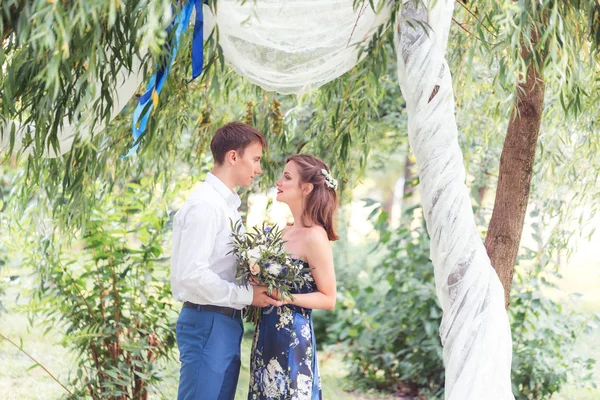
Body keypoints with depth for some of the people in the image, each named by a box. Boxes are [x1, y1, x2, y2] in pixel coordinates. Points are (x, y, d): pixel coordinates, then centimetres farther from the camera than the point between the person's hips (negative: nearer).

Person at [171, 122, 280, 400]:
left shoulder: (226, 204, 14)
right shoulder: (205, 205, -15)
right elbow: (191, 273, -22)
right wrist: (247, 296, -16)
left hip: (226, 323, 10)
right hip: (207, 323, -10)